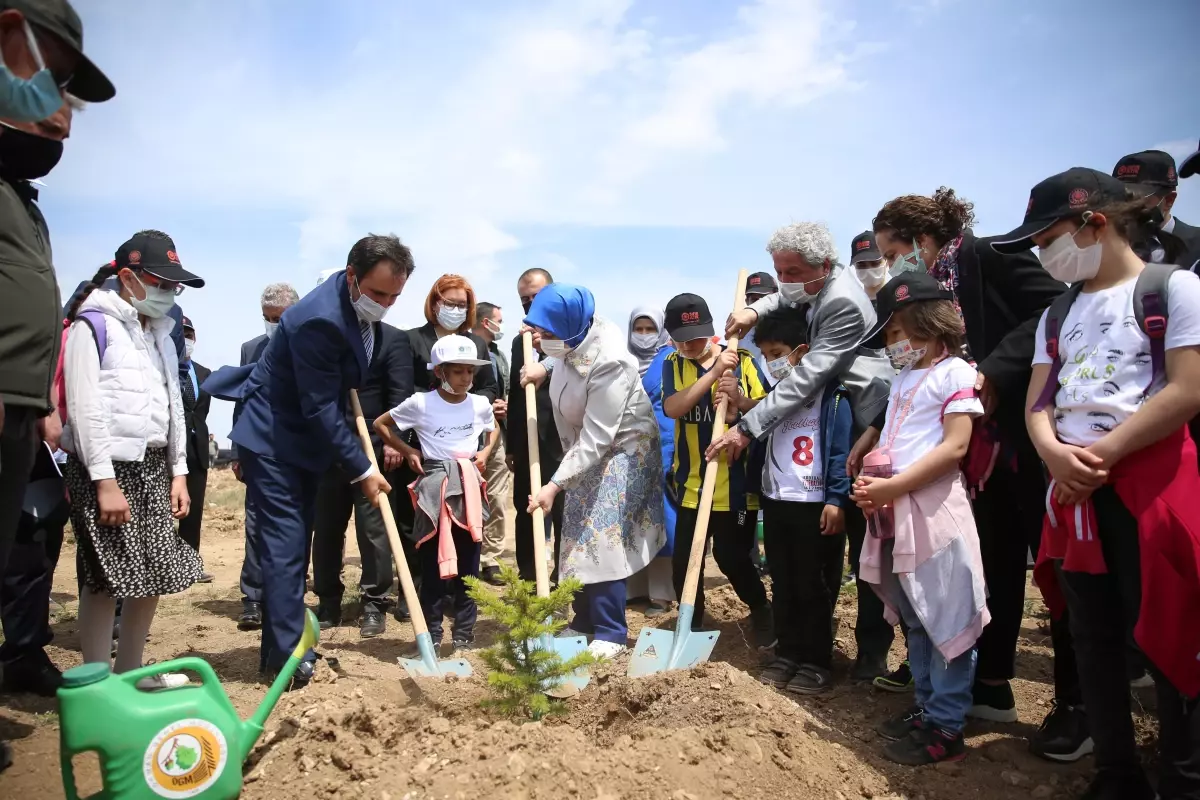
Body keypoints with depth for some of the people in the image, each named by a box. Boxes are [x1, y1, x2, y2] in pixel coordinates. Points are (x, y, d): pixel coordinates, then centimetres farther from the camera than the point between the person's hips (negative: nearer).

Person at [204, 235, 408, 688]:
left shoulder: (361, 306, -2)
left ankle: (281, 645, 23)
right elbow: (320, 409, -27)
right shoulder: (319, 319, -30)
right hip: (273, 438, -9)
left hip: (307, 438, 9)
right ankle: (288, 658, -1)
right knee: (285, 545, -8)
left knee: (295, 543, 13)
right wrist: (361, 470, -23)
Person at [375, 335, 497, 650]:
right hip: (434, 486, -3)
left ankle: (464, 632, 16)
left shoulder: (481, 404, 2)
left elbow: (494, 429, 24)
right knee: (432, 561, 3)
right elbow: (381, 424, 6)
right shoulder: (420, 403, -6)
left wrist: (486, 452, 6)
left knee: (468, 562, 6)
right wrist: (408, 452, 0)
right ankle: (432, 632, 14)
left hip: (469, 487, 3)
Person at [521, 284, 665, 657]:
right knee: (578, 534, 9)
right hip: (585, 443, 8)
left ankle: (610, 632, 0)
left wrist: (554, 485, -33)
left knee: (602, 536, -12)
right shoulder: (575, 336, -10)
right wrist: (544, 368, 4)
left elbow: (596, 440, -32)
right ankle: (584, 621, 21)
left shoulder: (609, 362, -33)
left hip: (623, 445, -8)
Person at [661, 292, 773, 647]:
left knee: (731, 557, 4)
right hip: (691, 484, 3)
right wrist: (714, 372, -24)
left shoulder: (742, 360, -4)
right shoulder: (673, 364, 2)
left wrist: (739, 399, -26)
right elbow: (672, 408, -16)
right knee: (684, 561, 5)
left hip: (736, 483, -2)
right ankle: (691, 627, 26)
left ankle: (762, 611, 32)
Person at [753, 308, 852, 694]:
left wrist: (836, 499, -17)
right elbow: (759, 442, 19)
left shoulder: (830, 393, -9)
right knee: (783, 586, 14)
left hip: (816, 505, -6)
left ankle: (817, 662, 16)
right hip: (775, 502, 7)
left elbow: (841, 449, -13)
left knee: (815, 588, 4)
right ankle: (788, 655, 25)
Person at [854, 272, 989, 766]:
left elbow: (955, 447, -15)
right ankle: (927, 707, 28)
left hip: (933, 511, -8)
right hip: (895, 514, 9)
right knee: (915, 620, 16)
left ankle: (946, 727, 7)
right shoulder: (903, 380, 19)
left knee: (945, 620, -1)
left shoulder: (955, 372, -6)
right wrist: (870, 480, 0)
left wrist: (894, 485, -18)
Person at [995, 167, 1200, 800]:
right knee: (1093, 637, 10)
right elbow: (1038, 401, 9)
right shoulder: (1059, 314, 15)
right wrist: (1054, 452, -12)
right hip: (1073, 488, 6)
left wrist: (1100, 455, -15)